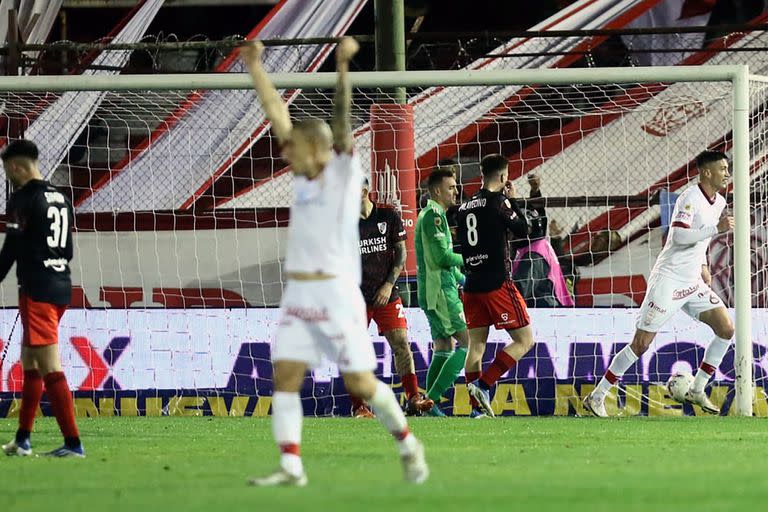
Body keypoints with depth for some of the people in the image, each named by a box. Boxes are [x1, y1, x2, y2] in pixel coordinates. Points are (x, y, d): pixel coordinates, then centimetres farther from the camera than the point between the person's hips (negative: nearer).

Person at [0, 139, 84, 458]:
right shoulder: (61, 199, 14)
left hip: (36, 290, -9)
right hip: (61, 287, 9)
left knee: (50, 369, -10)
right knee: (29, 363, 18)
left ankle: (73, 443, -15)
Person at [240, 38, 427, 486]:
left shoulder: (344, 171, -3)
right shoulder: (305, 175, 13)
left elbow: (342, 119, -17)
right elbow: (277, 112, 18)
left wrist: (344, 68, -29)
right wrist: (255, 67, 20)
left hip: (336, 294, -7)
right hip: (298, 296, 7)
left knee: (361, 382, -3)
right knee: (285, 377, -5)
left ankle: (408, 444, 16)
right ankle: (291, 466, -6)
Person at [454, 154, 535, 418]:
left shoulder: (465, 206, 12)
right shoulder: (496, 202, -9)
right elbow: (522, 230, -3)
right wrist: (513, 200, 6)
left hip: (472, 284, 8)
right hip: (498, 283, -8)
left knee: (476, 344, 7)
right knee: (524, 339, -1)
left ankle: (477, 406, 3)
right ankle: (483, 385, -13)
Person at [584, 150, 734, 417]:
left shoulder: (718, 202, 11)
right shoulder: (690, 198, -16)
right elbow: (679, 235, -28)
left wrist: (702, 264, 15)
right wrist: (717, 229, -28)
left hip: (693, 283, 8)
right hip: (668, 281, -8)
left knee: (726, 328, -2)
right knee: (641, 343, -8)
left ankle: (697, 390, 9)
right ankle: (597, 397, 2)